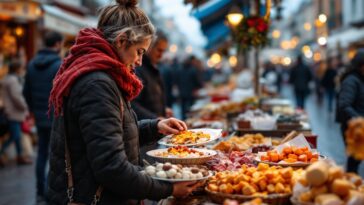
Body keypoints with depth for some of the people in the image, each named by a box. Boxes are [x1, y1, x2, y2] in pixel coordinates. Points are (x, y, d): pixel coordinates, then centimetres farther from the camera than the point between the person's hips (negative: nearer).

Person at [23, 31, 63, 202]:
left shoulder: (32, 64, 7)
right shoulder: (60, 65, -15)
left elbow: (26, 91, 12)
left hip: (40, 117, 6)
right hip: (57, 118, -6)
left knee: (42, 153, 14)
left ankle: (40, 191, 19)